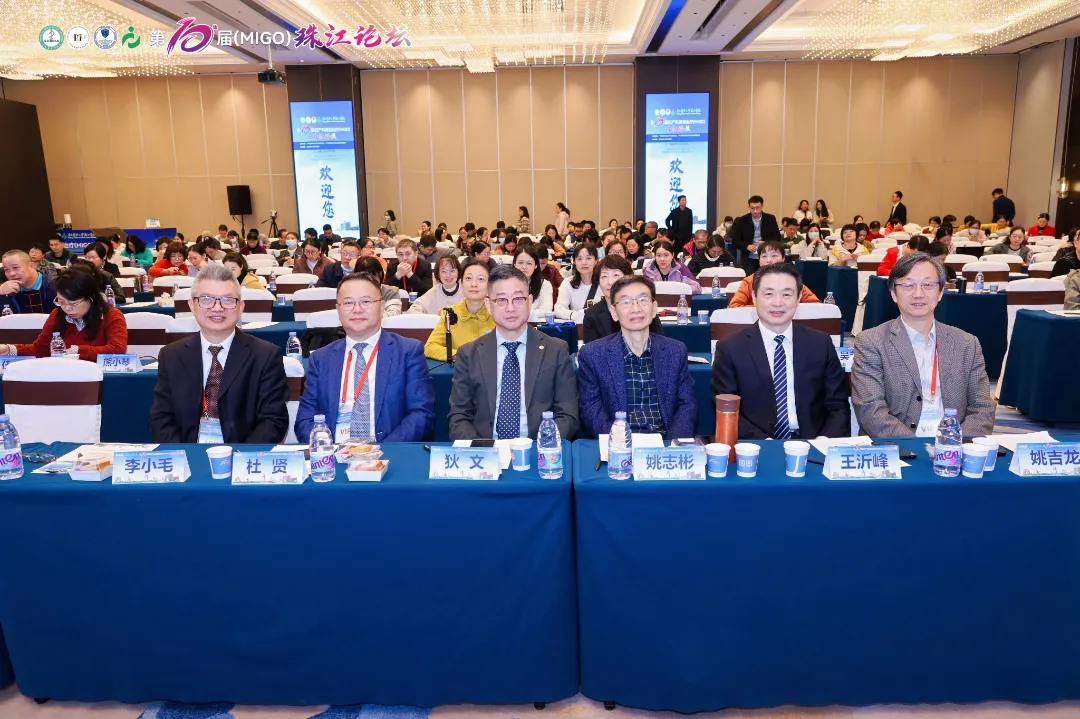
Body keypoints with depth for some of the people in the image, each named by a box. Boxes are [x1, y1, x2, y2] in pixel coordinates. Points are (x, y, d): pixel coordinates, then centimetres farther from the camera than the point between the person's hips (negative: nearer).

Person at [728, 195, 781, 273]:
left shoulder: (770, 219, 2)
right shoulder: (742, 221, -1)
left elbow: (777, 237, 4)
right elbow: (735, 241, 0)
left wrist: (766, 243, -16)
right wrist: (746, 246, -18)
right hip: (748, 260, 0)